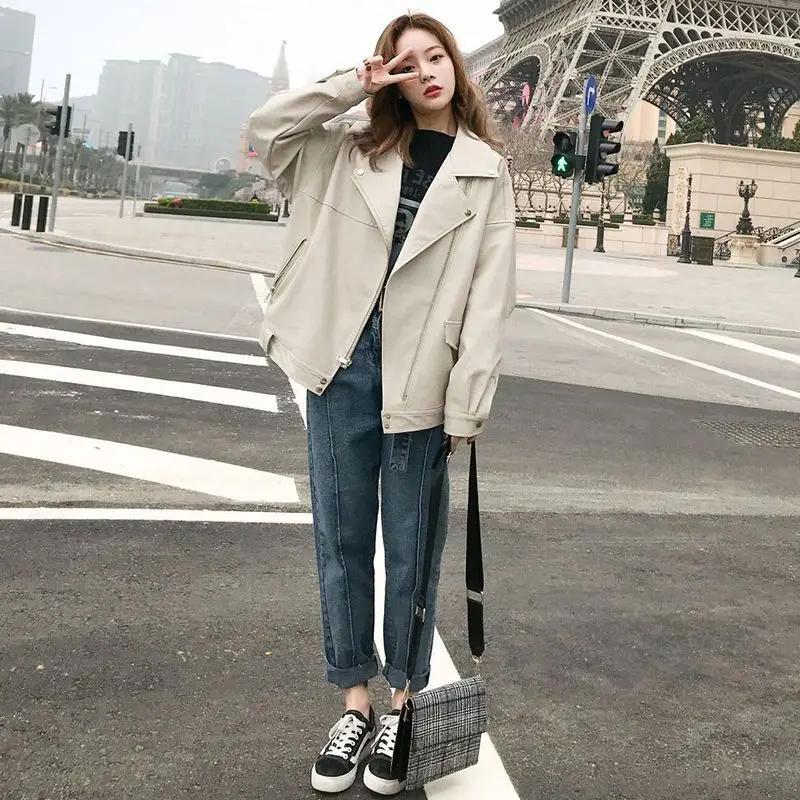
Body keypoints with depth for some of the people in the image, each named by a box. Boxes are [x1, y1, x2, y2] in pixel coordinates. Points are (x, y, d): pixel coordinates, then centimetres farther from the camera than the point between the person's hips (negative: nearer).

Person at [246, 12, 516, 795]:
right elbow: (266, 128, 5)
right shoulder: (354, 151, 12)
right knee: (342, 542, 9)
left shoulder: (484, 171, 4)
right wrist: (352, 84, 1)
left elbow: (489, 292, -3)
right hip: (343, 363, 3)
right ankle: (355, 705, 23)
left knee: (410, 550, 7)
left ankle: (402, 707, 22)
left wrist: (467, 400, -10)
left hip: (420, 379, -2)